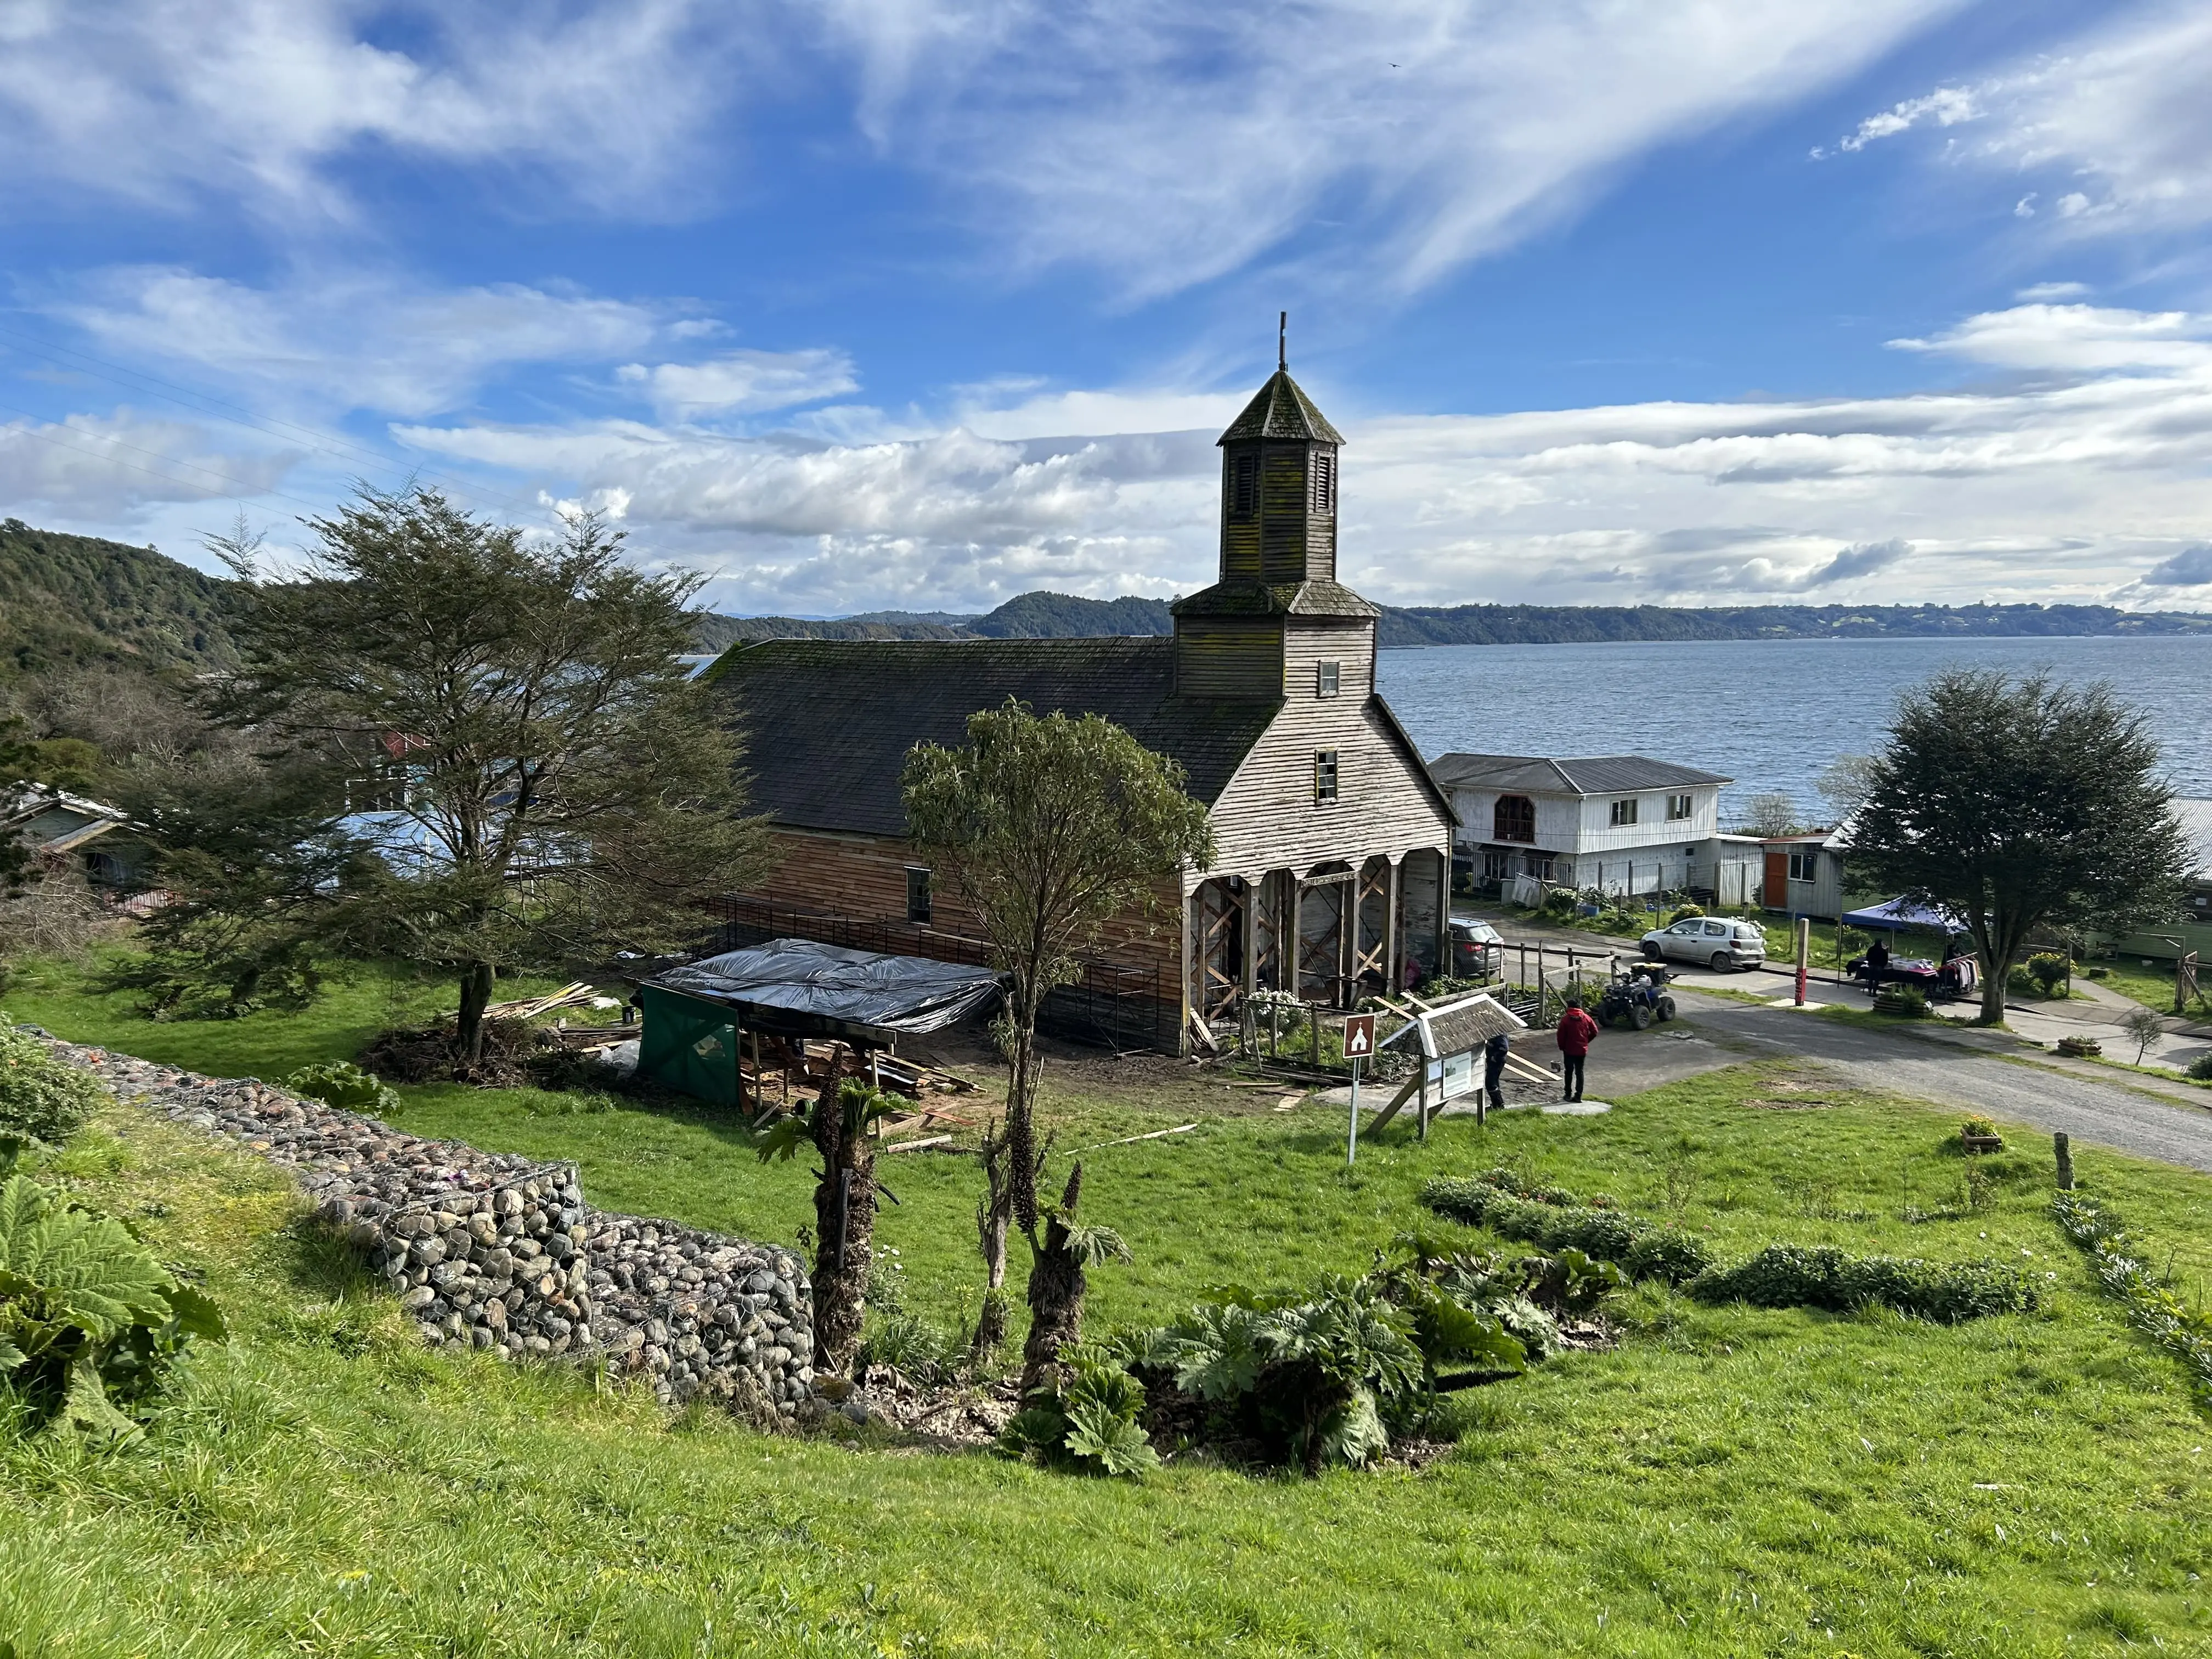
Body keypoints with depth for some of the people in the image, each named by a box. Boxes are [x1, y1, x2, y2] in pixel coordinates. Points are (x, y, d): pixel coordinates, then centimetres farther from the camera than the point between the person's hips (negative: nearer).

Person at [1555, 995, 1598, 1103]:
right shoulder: (1586, 1018, -1)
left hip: (1569, 1050, -2)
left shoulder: (1565, 1019, -10)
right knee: (1579, 1072, 9)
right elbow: (1594, 1031, 1)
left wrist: (1562, 1047, 5)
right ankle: (1578, 1095, 7)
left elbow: (1561, 1035, -10)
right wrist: (1586, 1041, 14)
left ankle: (1568, 1094, 12)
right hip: (1582, 1050, 2)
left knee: (1569, 1072, 9)